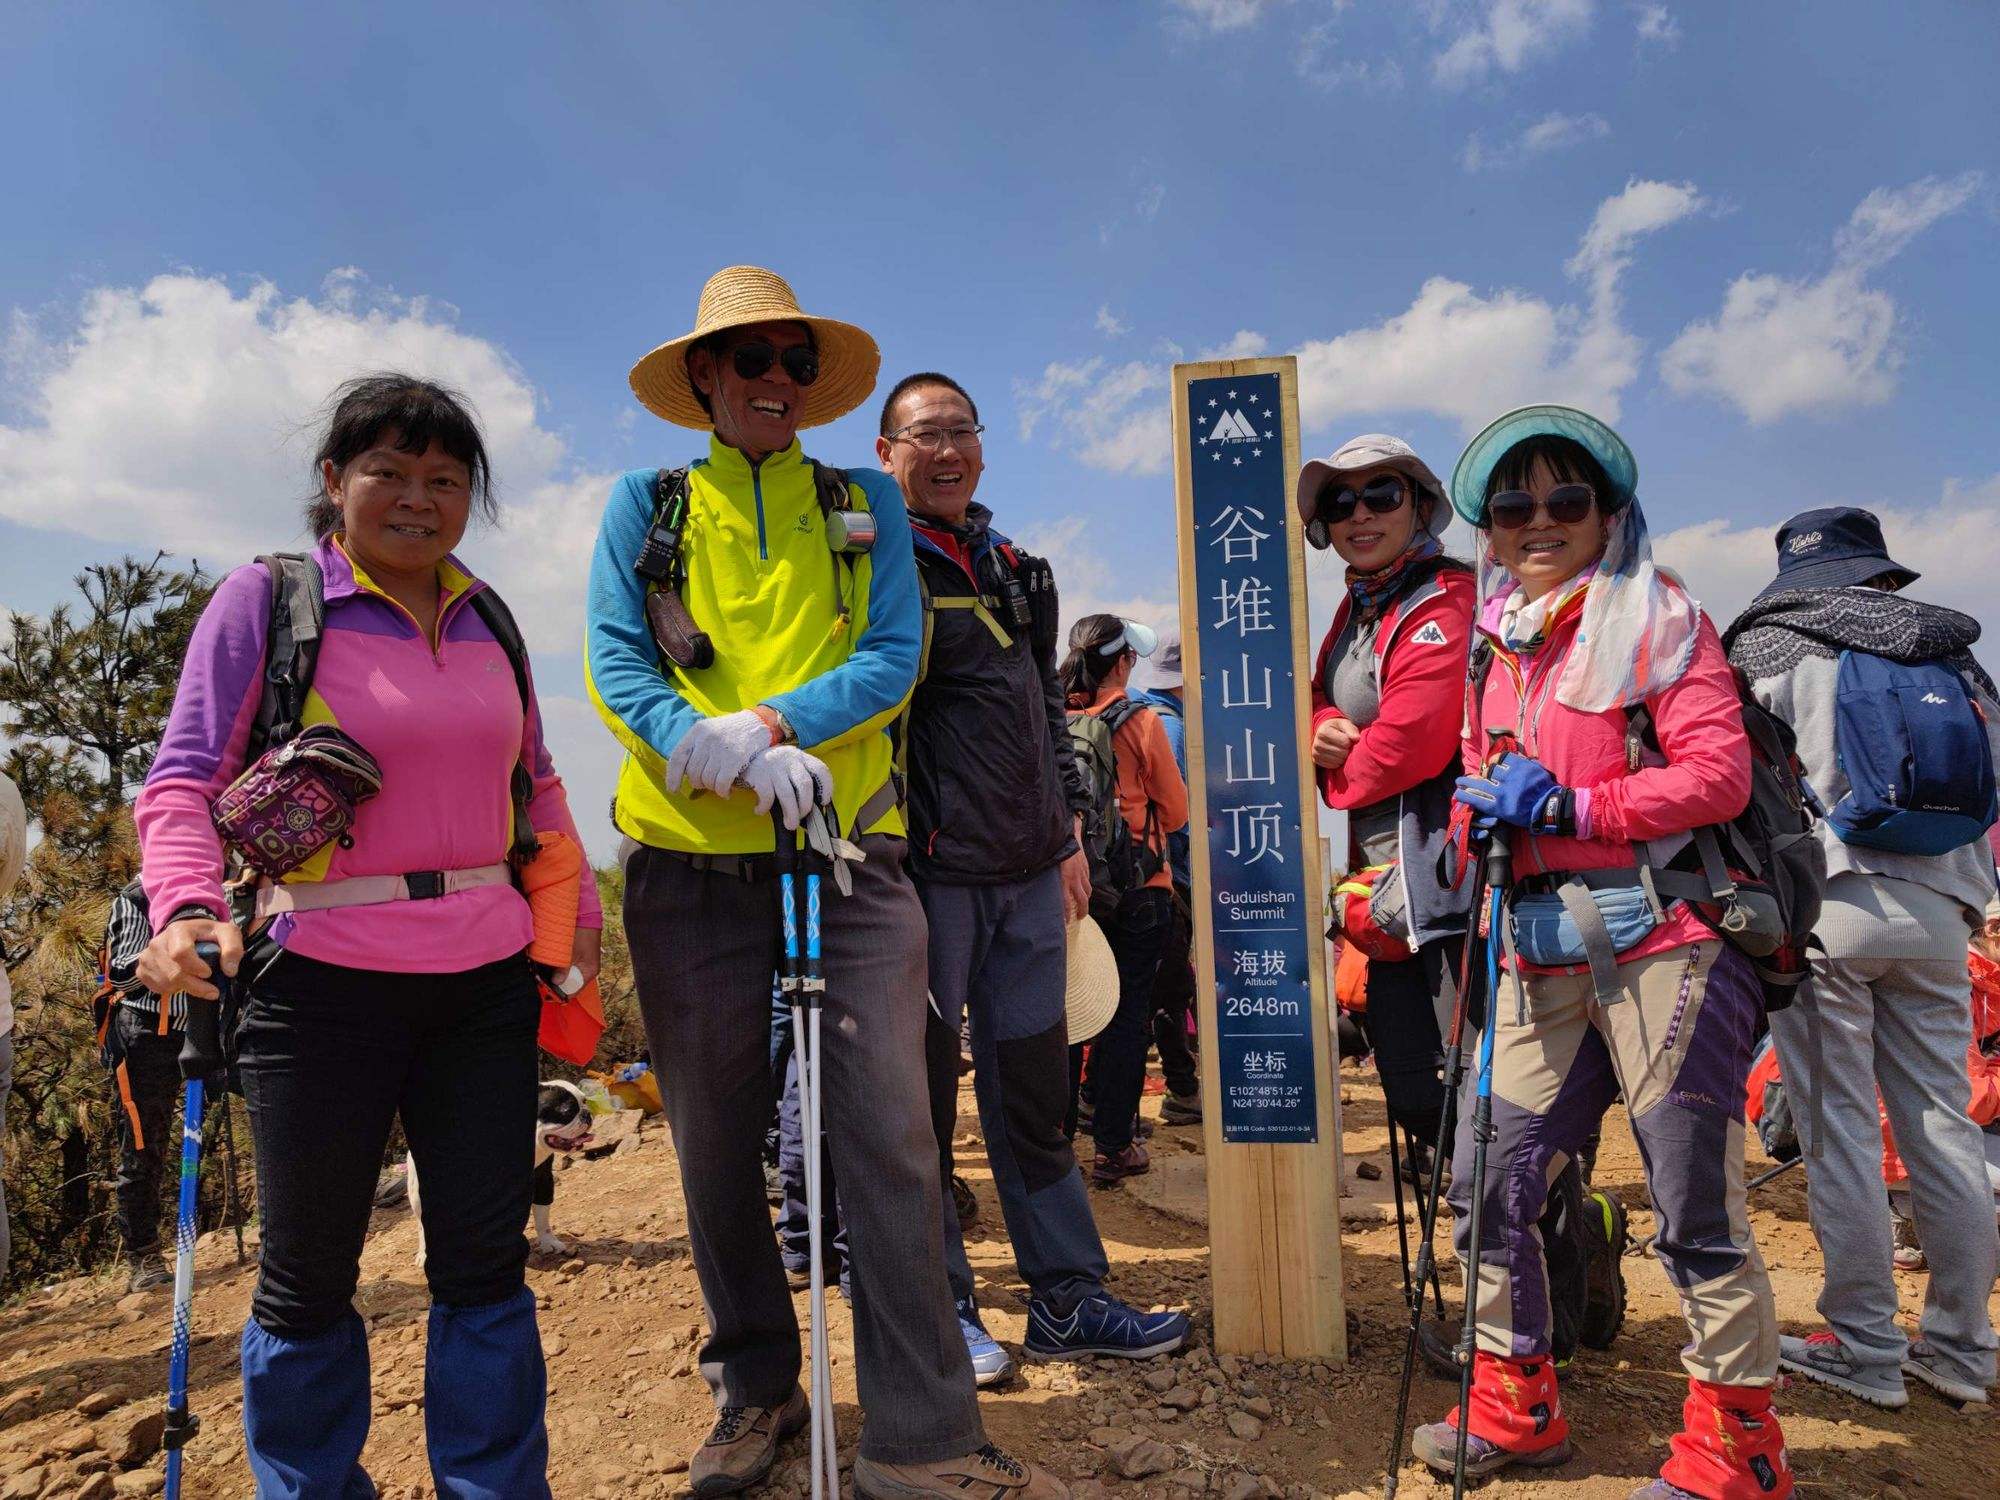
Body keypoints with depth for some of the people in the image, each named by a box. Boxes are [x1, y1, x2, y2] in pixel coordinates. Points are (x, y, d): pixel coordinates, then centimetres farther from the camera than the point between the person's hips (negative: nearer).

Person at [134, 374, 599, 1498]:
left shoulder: (487, 618, 11)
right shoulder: (265, 600, -1)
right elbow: (185, 780, -5)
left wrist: (576, 911, 13)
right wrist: (190, 910, -22)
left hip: (488, 979, 4)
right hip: (325, 978, -3)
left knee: (486, 1257, 10)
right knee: (310, 1269, 10)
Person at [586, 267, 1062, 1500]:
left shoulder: (868, 505, 14)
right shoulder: (647, 505, 12)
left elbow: (895, 657, 1)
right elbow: (616, 665, -1)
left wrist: (766, 722, -15)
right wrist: (744, 760, -18)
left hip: (851, 853, 0)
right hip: (691, 862, 1)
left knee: (891, 1135, -5)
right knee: (717, 1144, 10)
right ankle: (756, 1390, 30)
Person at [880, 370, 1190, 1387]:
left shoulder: (1015, 569, 18)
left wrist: (1069, 834, 18)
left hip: (1027, 872, 6)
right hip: (929, 871, -6)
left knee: (1034, 1087, 12)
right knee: (924, 1090, 4)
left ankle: (1068, 1299, 22)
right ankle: (941, 1305, 19)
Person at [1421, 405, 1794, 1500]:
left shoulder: (1658, 619, -1)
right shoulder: (1492, 647, 16)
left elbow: (1719, 775, -10)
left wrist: (1563, 805, -15)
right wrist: (1481, 813, 4)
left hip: (1665, 946, -6)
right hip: (1543, 958, 6)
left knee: (1695, 1212, 0)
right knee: (1486, 1187, 8)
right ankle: (1518, 1409, 26)